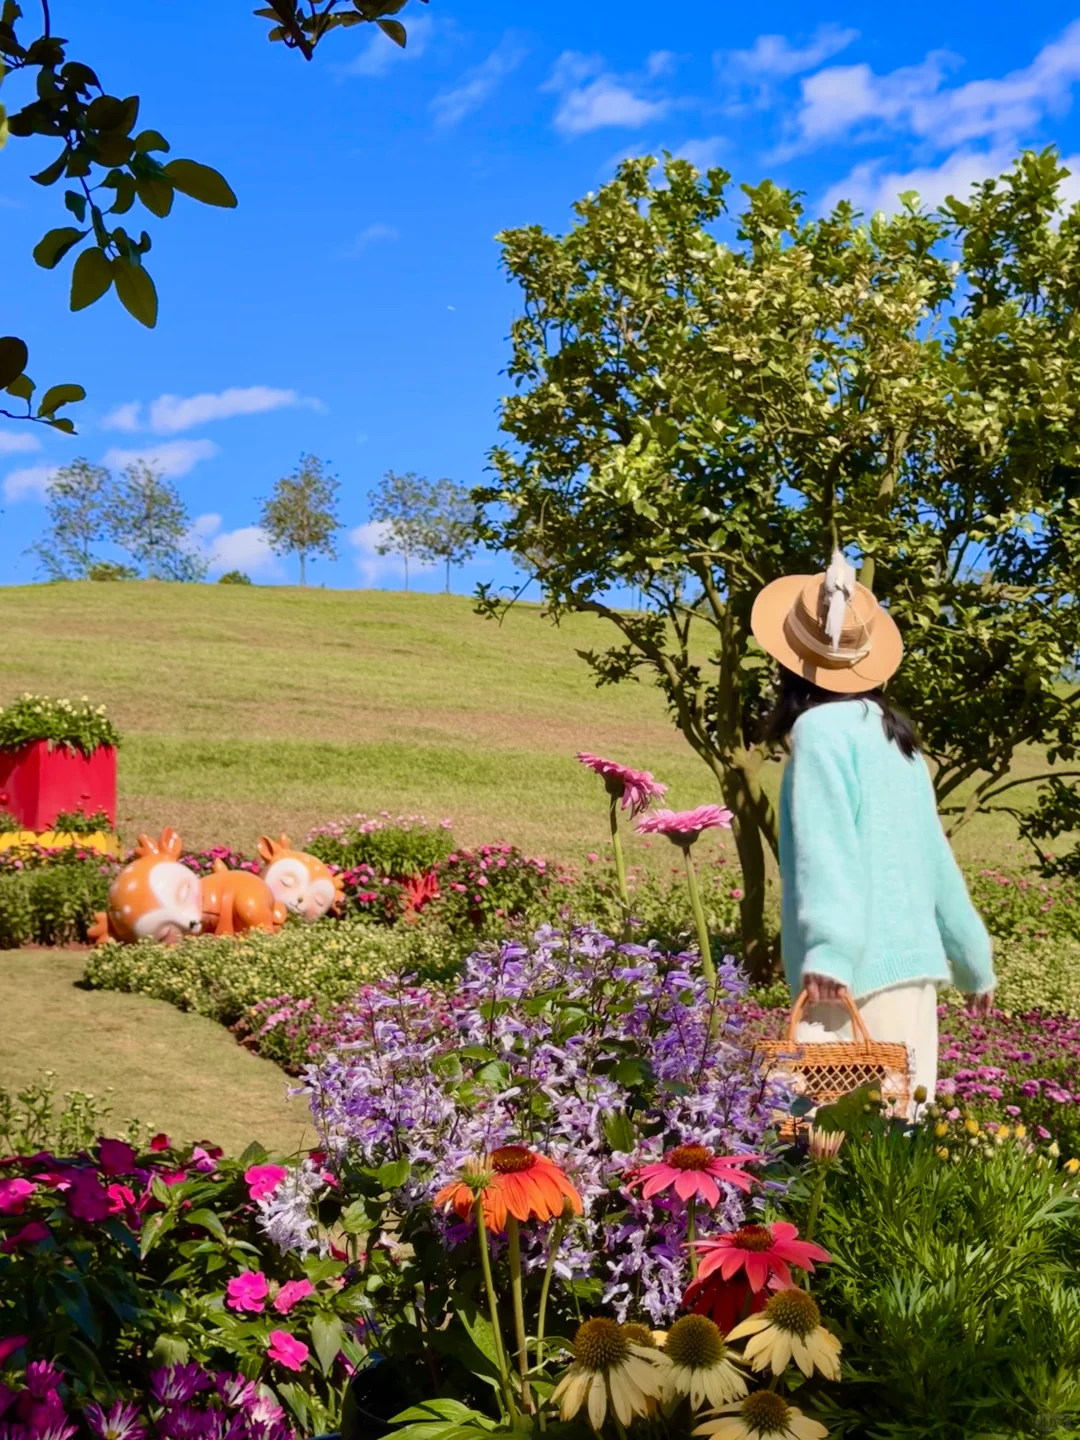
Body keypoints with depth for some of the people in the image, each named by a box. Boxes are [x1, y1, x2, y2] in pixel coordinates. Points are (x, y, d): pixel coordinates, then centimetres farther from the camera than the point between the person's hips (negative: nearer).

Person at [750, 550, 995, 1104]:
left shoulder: (821, 729, -7)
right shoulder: (892, 731, 14)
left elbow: (826, 847, -20)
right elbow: (932, 854, 17)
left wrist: (828, 949, -28)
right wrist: (974, 958, 23)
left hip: (862, 966, -8)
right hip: (915, 960, 8)